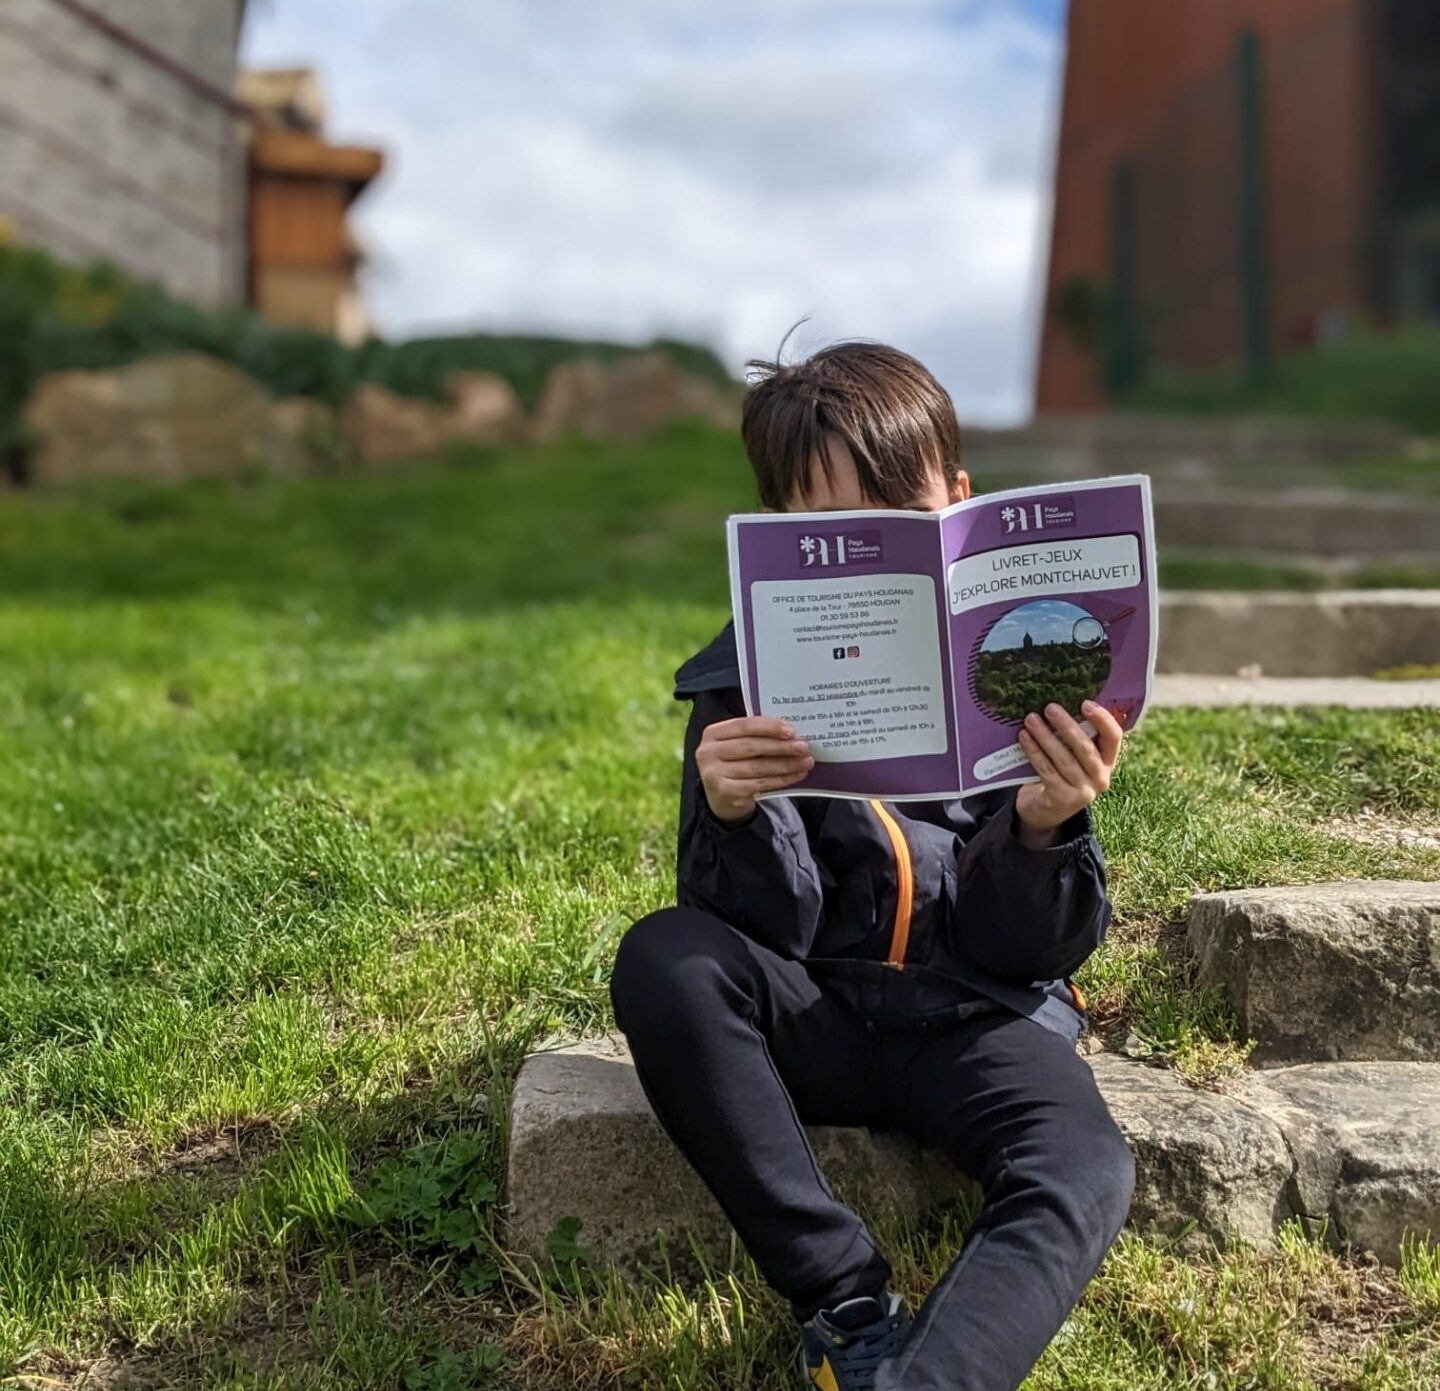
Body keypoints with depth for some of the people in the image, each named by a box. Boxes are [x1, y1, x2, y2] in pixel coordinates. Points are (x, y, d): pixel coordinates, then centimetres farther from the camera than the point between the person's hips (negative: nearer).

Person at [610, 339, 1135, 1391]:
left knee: (1085, 1175, -30)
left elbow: (1041, 951, -3)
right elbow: (770, 938, -7)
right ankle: (850, 1306, -21)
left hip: (982, 1015, 0)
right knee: (663, 959, -28)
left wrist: (1046, 827, -25)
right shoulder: (748, 679, -4)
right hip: (817, 1013, 1)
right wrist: (737, 818, -28)